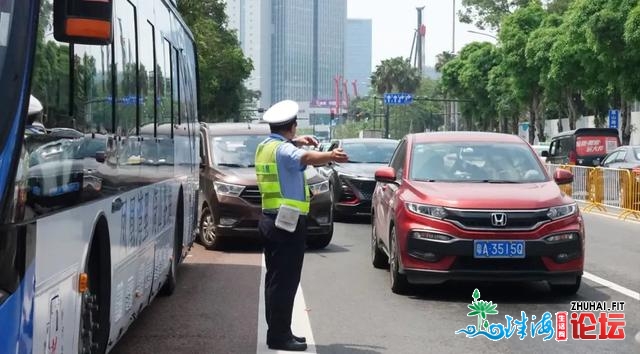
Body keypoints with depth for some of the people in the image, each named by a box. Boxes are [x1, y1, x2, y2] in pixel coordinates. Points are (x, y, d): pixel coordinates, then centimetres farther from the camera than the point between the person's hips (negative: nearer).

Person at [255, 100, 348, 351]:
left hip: (269, 219, 10)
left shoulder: (264, 147, 12)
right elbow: (306, 157, -40)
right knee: (285, 281, -7)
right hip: (289, 222, -10)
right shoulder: (284, 150, -17)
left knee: (275, 278, 15)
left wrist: (295, 141, 32)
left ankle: (277, 331, 22)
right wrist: (330, 156, -56)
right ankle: (279, 336, -5)